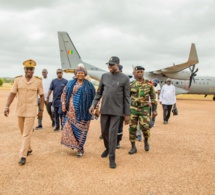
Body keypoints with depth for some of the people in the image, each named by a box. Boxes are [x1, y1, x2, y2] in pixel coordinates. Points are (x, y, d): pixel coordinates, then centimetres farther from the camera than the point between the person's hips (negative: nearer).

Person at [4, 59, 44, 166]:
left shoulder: (38, 81, -5)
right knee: (23, 132, 15)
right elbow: (12, 94, -3)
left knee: (27, 133, -5)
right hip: (20, 109, 3)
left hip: (31, 110, -3)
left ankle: (23, 156, 1)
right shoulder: (18, 80, -1)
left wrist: (41, 110, -1)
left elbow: (41, 96, 1)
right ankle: (28, 149, 35)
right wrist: (7, 106, -14)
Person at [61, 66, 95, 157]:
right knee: (69, 128, 2)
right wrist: (63, 104, -1)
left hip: (83, 112, -2)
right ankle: (73, 144, 24)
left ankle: (80, 149, 15)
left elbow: (93, 97, 4)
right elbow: (64, 94, 11)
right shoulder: (71, 83, 9)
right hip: (71, 111, 2)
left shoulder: (89, 85, 2)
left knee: (81, 130, 1)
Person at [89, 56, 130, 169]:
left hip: (116, 110, -4)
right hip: (104, 109, 4)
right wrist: (93, 104, -2)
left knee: (113, 133, -6)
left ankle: (112, 158, 6)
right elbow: (99, 92, 11)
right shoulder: (104, 76, 6)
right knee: (104, 132, 13)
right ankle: (107, 148, 40)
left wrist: (127, 114, -4)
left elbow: (126, 98, -3)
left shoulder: (124, 78, -4)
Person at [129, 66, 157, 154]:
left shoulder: (149, 83, -1)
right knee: (132, 128, -2)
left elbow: (153, 97, 3)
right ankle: (133, 147, 9)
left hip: (144, 109, -2)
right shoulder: (132, 85, 4)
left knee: (145, 127, -15)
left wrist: (154, 110, -1)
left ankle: (146, 140, 15)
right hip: (133, 109, 2)